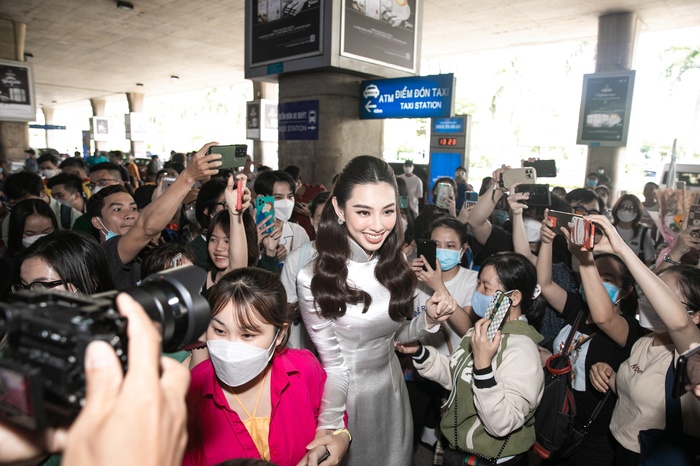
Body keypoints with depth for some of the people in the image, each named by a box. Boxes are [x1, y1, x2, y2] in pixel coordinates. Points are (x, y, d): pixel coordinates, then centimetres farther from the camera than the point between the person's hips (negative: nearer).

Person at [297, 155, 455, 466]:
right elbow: (332, 364, -17)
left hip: (392, 390, 5)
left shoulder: (393, 264, -7)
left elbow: (391, 334, 2)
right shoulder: (314, 279, -24)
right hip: (347, 396, -5)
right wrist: (328, 429, -26)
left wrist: (428, 320, -15)